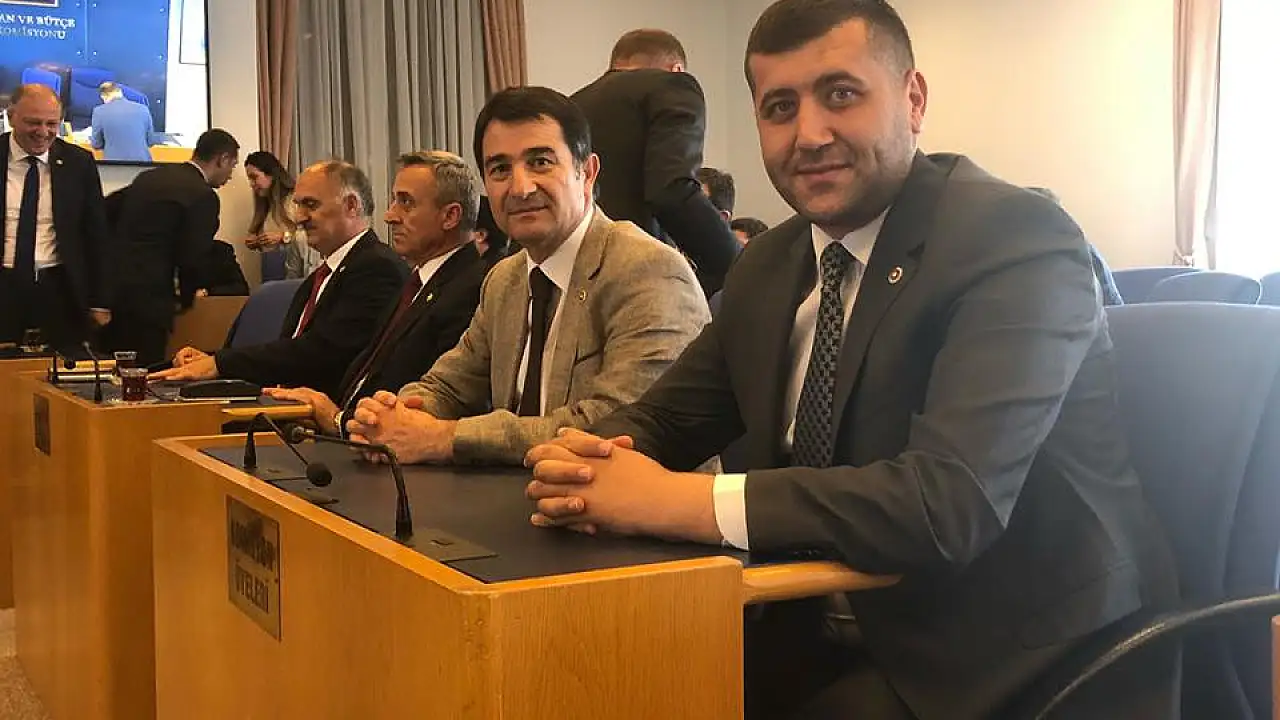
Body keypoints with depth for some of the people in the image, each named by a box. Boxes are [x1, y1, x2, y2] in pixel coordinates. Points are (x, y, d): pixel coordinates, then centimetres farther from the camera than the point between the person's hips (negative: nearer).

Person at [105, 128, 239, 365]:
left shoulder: (149, 177, 14)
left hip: (111, 287, 8)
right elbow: (193, 259, -13)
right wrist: (186, 296, 6)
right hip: (148, 298, -8)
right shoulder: (203, 196, -9)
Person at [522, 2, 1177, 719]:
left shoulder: (1020, 240, -16)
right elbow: (662, 420, 11)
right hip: (833, 636, 6)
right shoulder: (768, 266, 7)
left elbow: (952, 500, -28)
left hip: (1018, 663, -6)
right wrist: (587, 467, -13)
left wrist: (681, 500, -27)